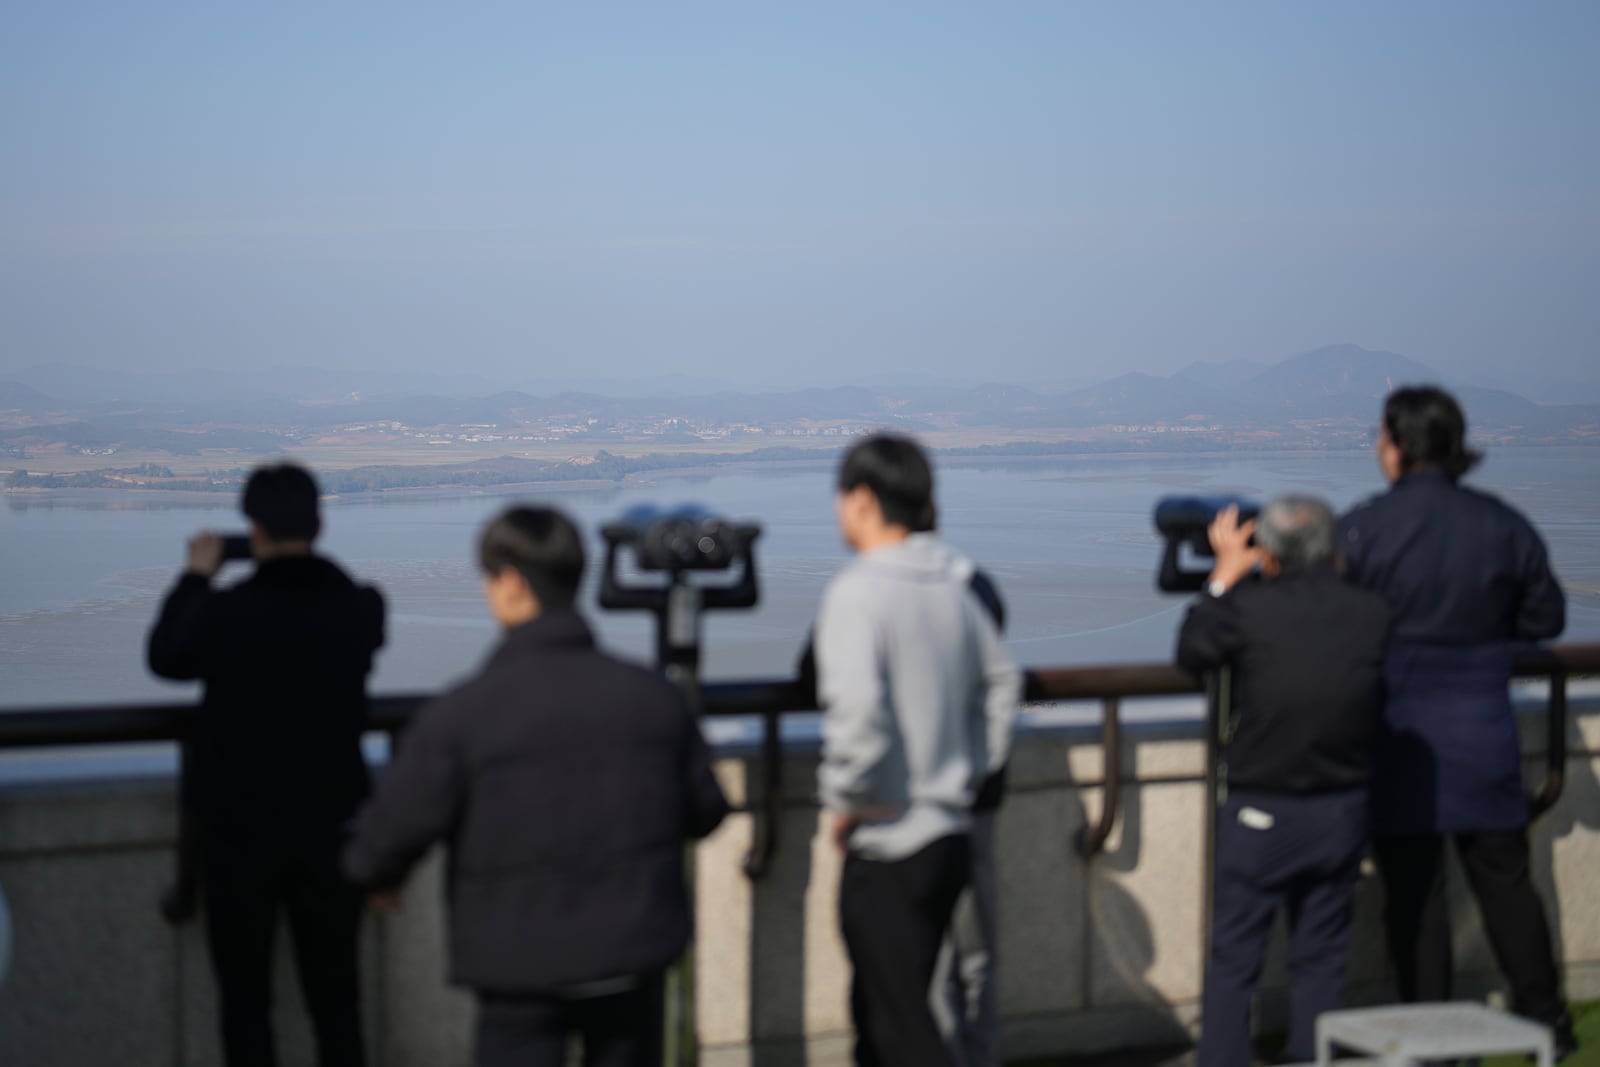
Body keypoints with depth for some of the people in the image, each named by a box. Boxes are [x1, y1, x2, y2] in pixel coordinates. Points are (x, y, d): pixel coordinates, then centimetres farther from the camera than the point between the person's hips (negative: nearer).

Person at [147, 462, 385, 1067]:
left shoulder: (224, 613, -17)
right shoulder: (359, 609, -9)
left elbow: (165, 658, 3)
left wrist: (196, 579, 15)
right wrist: (310, 564, 19)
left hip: (238, 830, -3)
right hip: (331, 826, 3)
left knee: (245, 999, 8)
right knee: (336, 998, 12)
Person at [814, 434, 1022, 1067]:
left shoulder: (856, 592, -17)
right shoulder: (951, 585, 7)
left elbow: (857, 710, -28)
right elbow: (1000, 682, 18)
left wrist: (843, 800, -13)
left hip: (887, 849, -8)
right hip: (951, 836, 8)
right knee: (879, 1009, 22)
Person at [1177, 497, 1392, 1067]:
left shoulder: (1250, 608, -16)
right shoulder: (1371, 613, -7)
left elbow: (1191, 652, 1)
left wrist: (1223, 575, 11)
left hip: (1260, 813, -3)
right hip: (1343, 813, 3)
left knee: (1233, 960, 7)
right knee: (1321, 957, 14)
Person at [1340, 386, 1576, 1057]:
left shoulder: (1362, 529, -13)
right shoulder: (1503, 525, -2)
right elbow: (1545, 617, 7)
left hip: (1398, 736, -3)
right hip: (1484, 736, 3)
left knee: (1413, 889, 6)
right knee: (1505, 879, 15)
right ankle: (1544, 1020, 21)